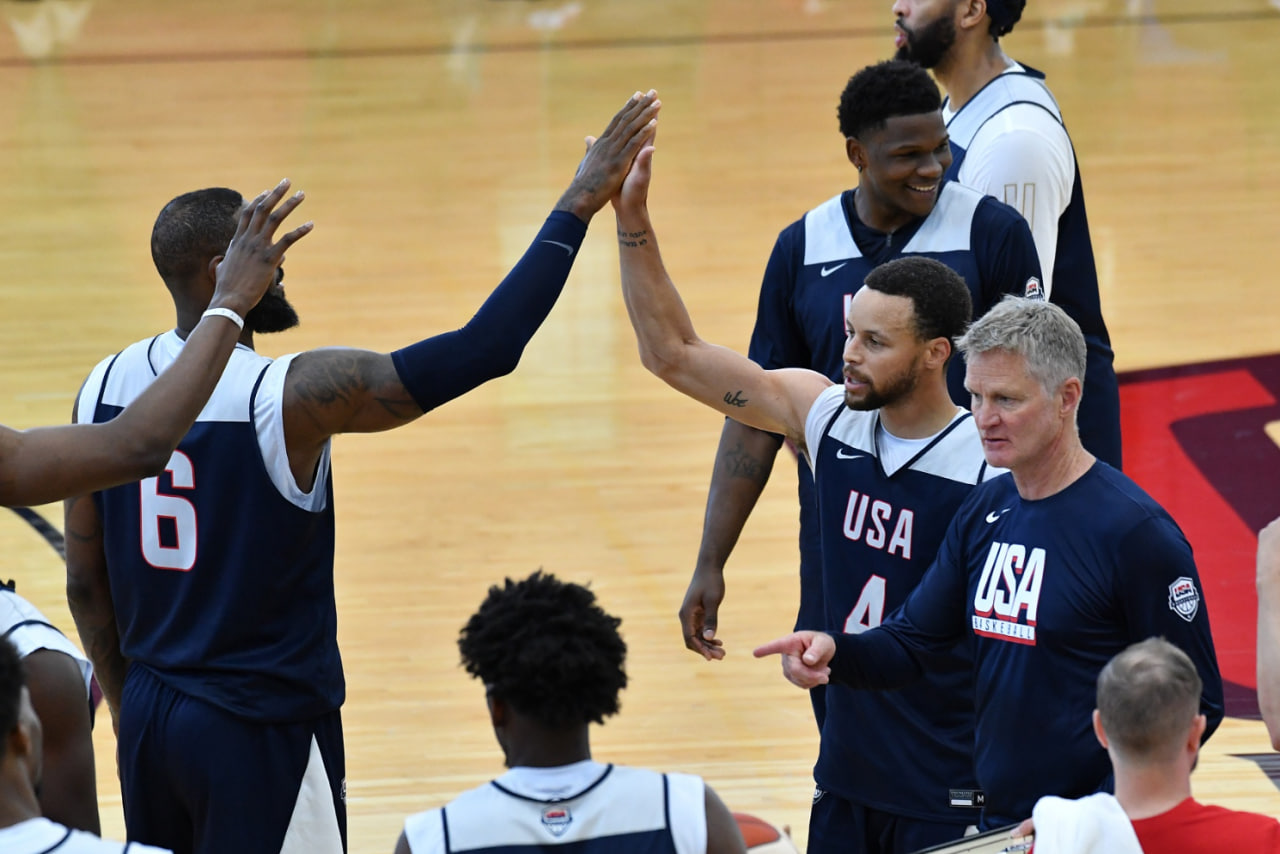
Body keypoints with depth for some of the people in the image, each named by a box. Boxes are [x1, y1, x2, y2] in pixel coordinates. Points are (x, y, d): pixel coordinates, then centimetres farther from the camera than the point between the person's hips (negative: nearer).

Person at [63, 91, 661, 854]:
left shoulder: (107, 388, 0)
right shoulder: (293, 396, -19)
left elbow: (86, 582, 8)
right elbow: (484, 350, -23)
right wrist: (579, 206, -18)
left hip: (151, 721, 7)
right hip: (262, 733, -6)